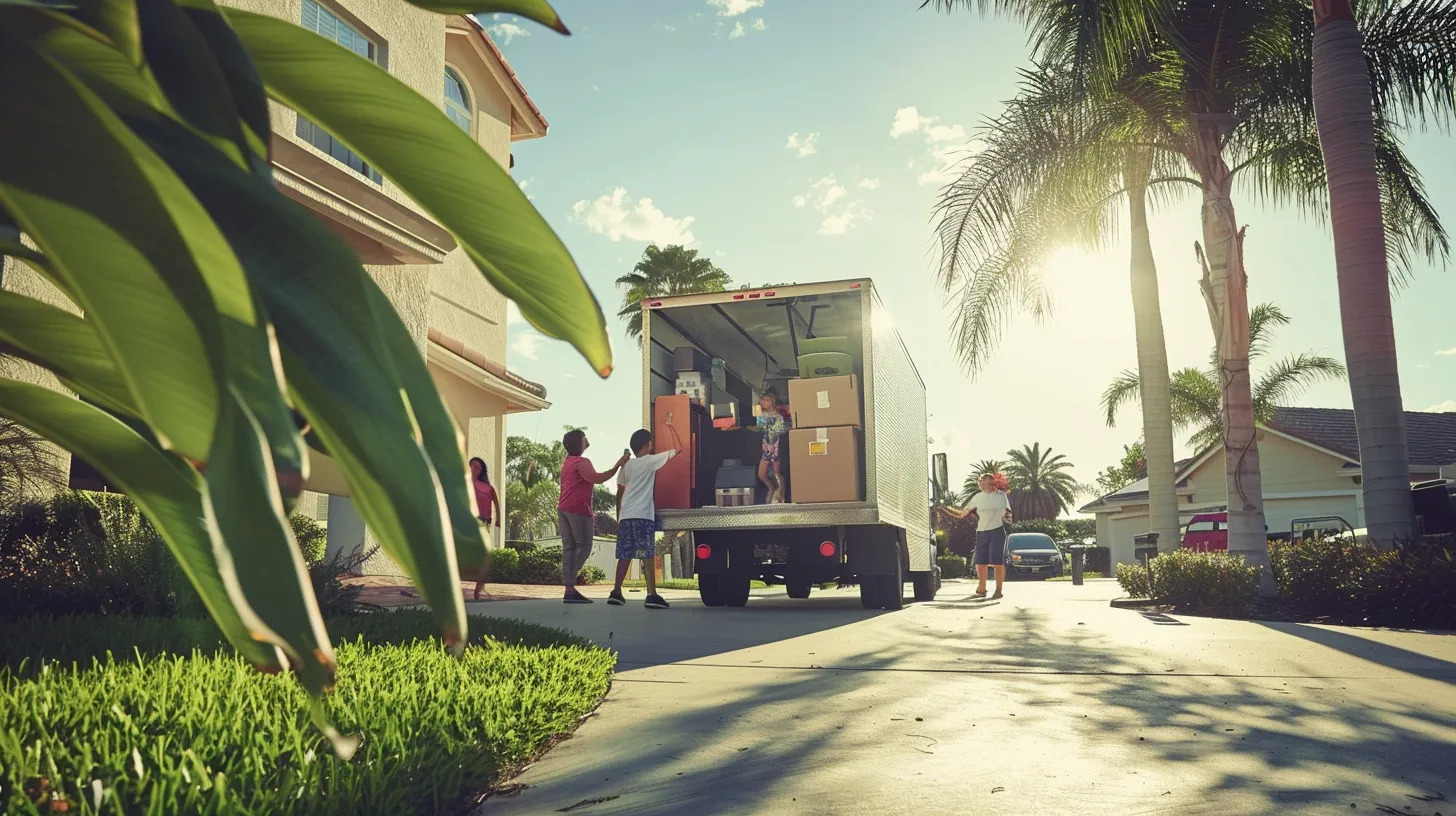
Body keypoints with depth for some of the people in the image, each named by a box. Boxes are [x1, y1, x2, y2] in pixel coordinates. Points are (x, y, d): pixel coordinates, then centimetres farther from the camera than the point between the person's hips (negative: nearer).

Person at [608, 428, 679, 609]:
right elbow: (672, 452, 16)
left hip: (625, 515, 6)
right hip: (643, 515, -6)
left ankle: (616, 592, 9)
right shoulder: (650, 461, 1)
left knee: (625, 555, 10)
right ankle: (652, 595, -15)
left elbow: (619, 493, 18)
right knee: (648, 555, -9)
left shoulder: (627, 465, 17)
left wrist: (618, 517, 23)